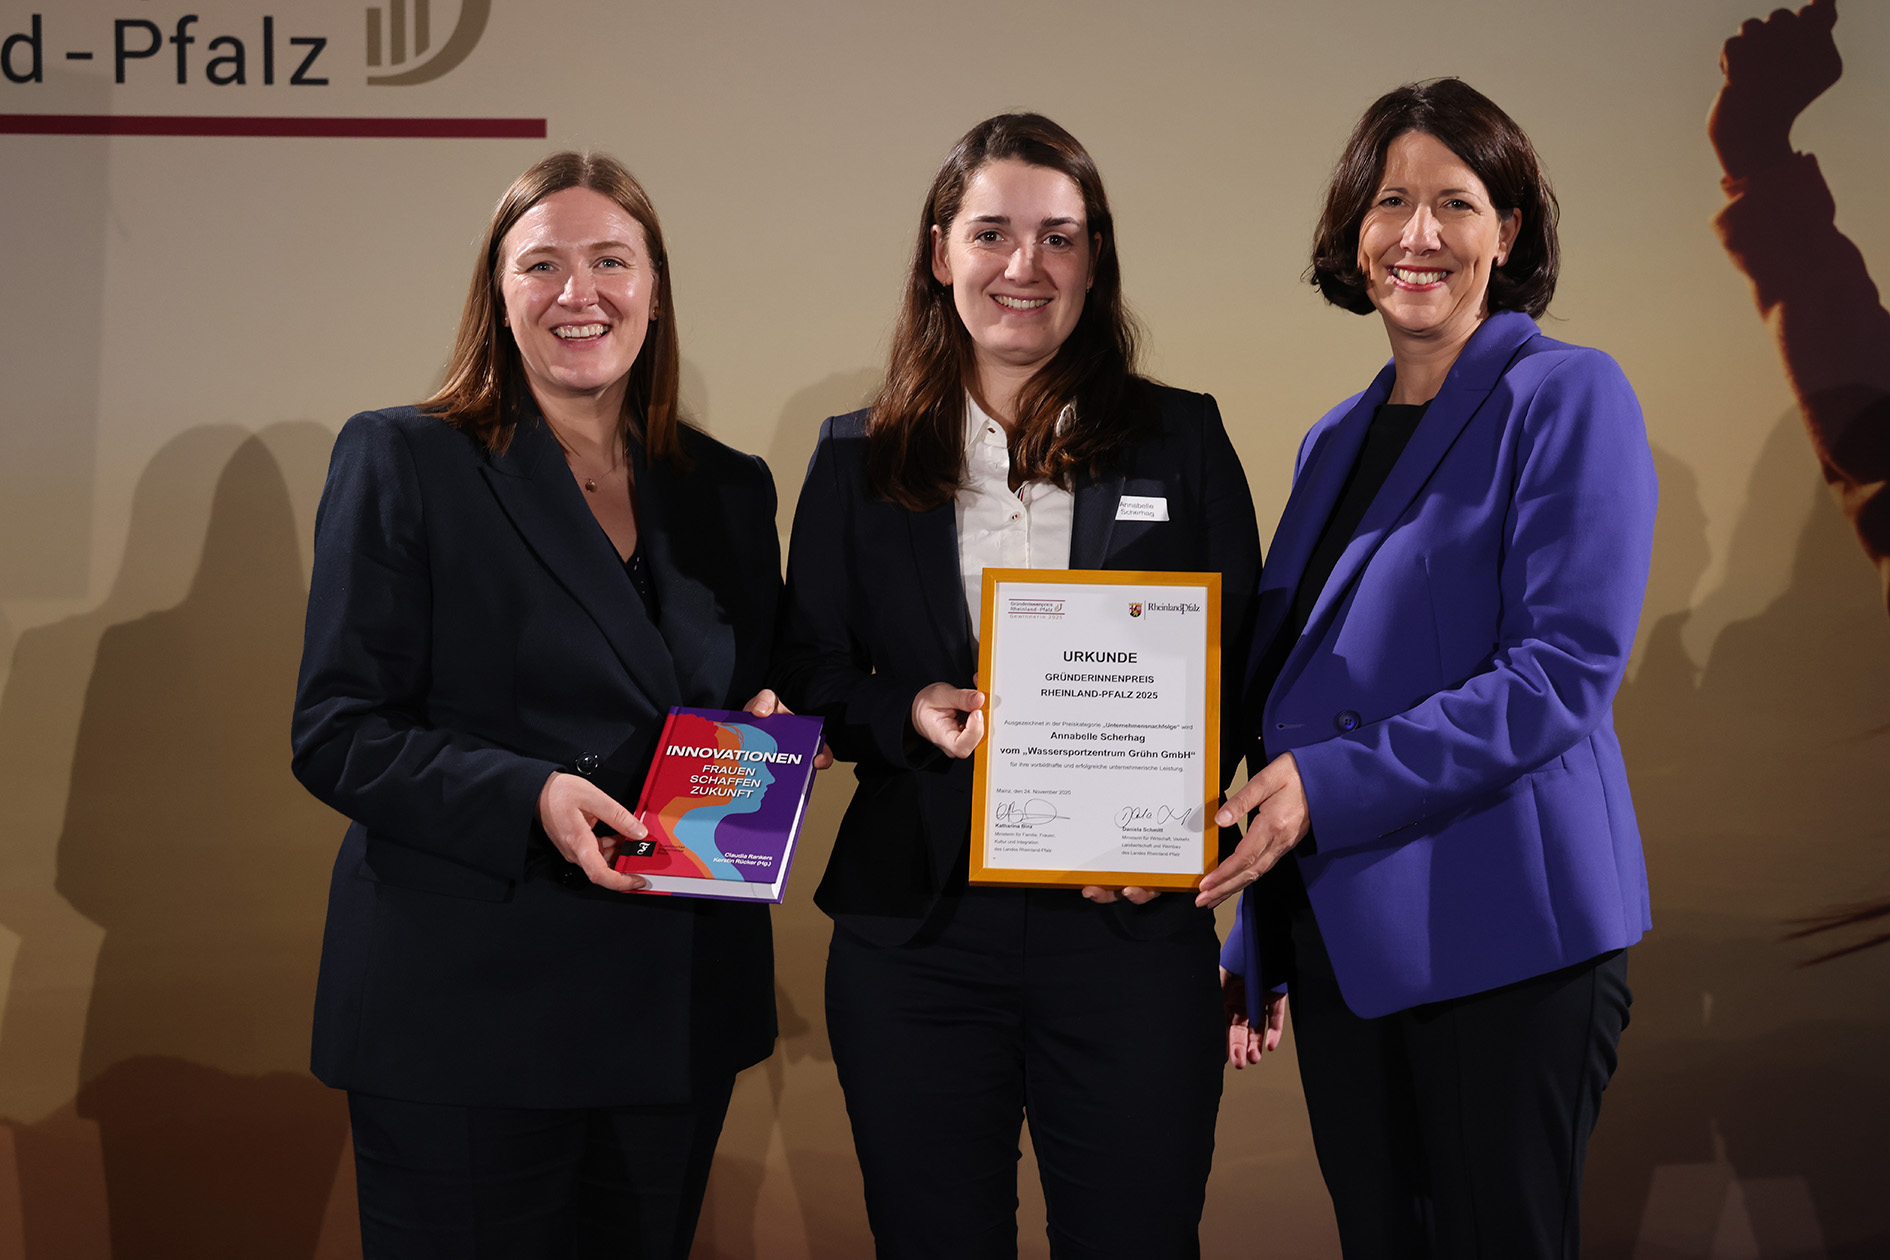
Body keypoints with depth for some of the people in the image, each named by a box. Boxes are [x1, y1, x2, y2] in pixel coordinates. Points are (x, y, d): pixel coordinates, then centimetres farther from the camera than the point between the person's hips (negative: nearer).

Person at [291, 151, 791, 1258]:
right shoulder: (400, 462, -3)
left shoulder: (731, 489, 11)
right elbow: (337, 733, -7)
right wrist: (529, 798, -22)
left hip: (678, 1003, 4)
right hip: (464, 1010, -4)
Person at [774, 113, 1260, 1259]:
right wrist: (908, 714, -12)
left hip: (1132, 923, 0)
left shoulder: (1183, 442, 6)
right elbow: (809, 679, 9)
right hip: (914, 935, 1)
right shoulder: (859, 460, 8)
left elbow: (1244, 672, 5)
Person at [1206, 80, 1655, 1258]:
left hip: (1503, 934, -6)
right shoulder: (1337, 440, 15)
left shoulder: (1568, 396, -5)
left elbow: (1565, 668, -15)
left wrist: (1332, 784, -21)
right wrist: (1255, 951, 17)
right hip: (1340, 937, 6)